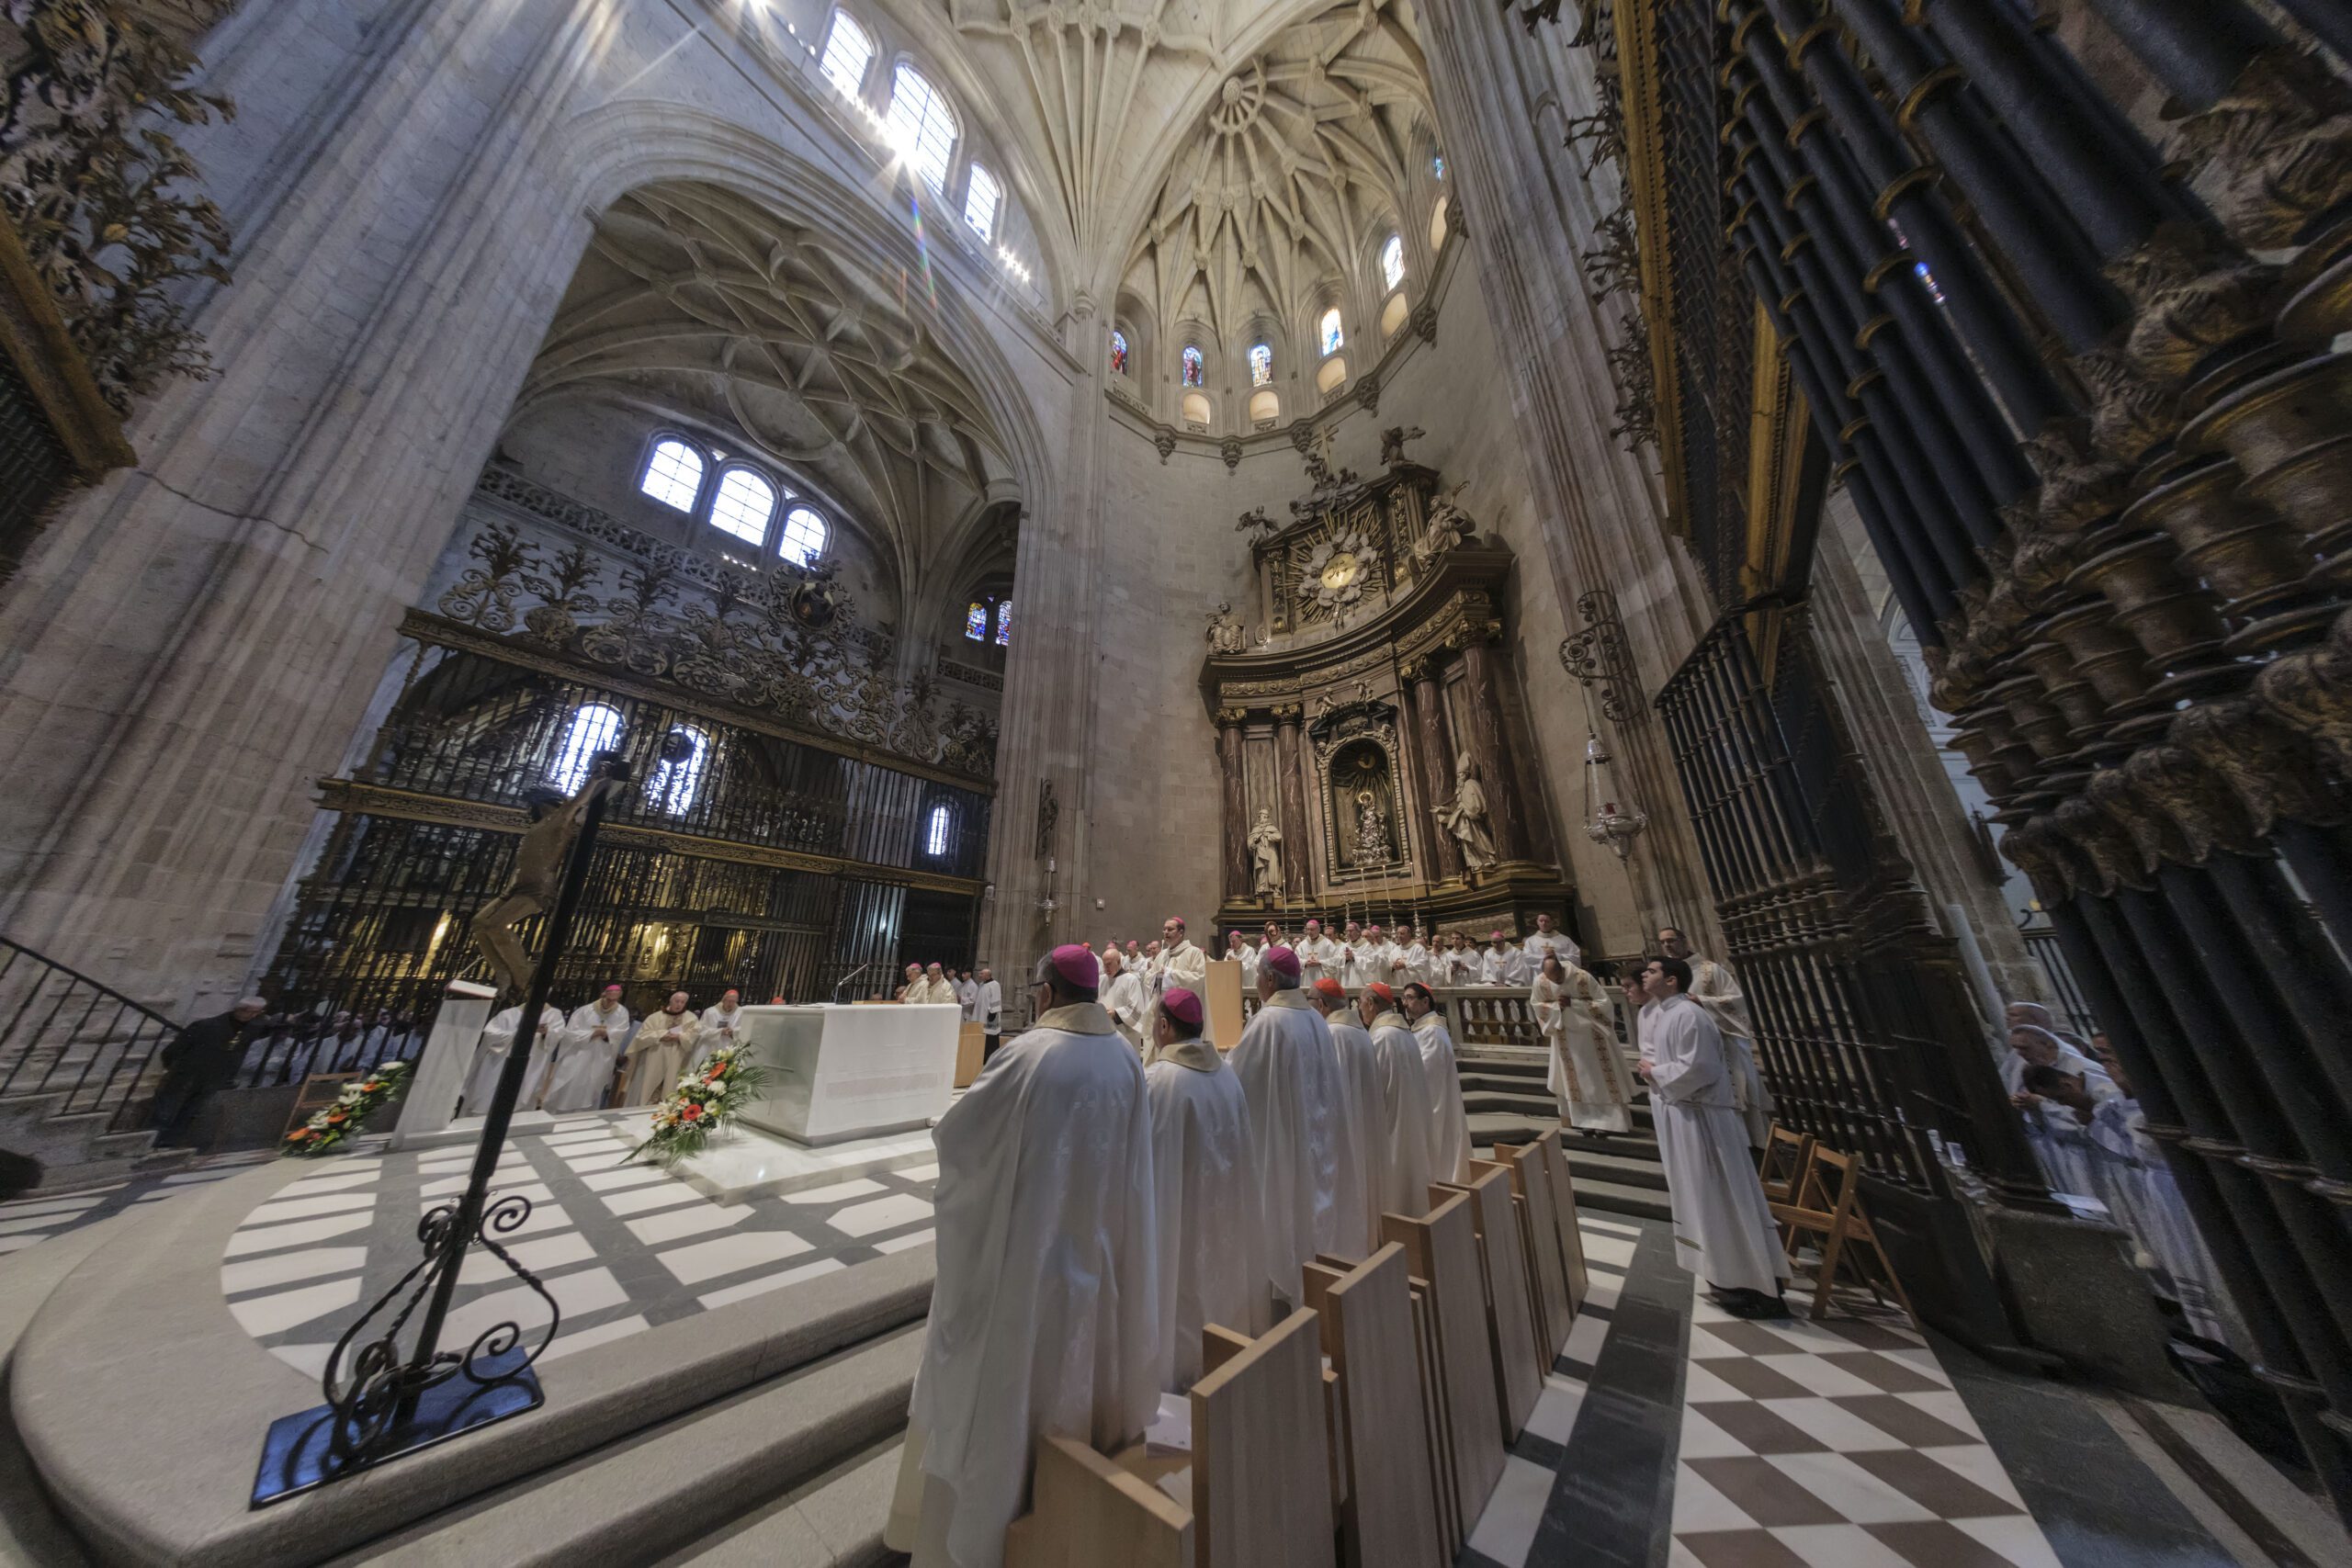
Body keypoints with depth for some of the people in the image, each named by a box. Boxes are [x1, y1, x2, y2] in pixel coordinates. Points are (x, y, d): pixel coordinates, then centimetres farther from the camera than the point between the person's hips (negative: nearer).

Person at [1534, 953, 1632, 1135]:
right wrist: (1556, 1006, -23)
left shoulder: (1583, 978, -28)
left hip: (1591, 1033, -2)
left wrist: (1573, 1003, -29)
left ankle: (1607, 1120, 23)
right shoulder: (1540, 982, -20)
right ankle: (1585, 1119, 26)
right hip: (1565, 1035, 2)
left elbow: (1604, 1002, -20)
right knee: (1575, 1077, 12)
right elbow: (1538, 1006, -5)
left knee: (1599, 1075, 8)